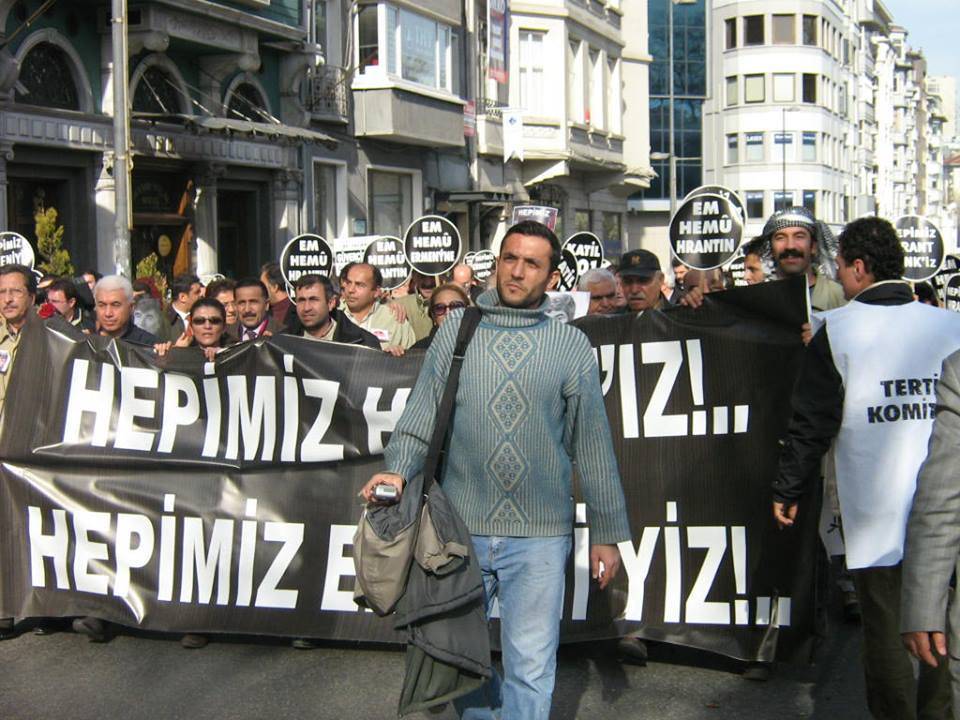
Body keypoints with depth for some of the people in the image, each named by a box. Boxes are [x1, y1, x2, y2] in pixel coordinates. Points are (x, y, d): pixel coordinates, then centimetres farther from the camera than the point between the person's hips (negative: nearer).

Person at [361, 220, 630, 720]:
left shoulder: (571, 345, 2)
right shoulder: (455, 330, 5)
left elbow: (592, 444, 4)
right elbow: (421, 415, 3)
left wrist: (607, 532, 5)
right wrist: (398, 470, -15)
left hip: (540, 535, -1)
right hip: (461, 529, 1)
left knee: (530, 669, 4)